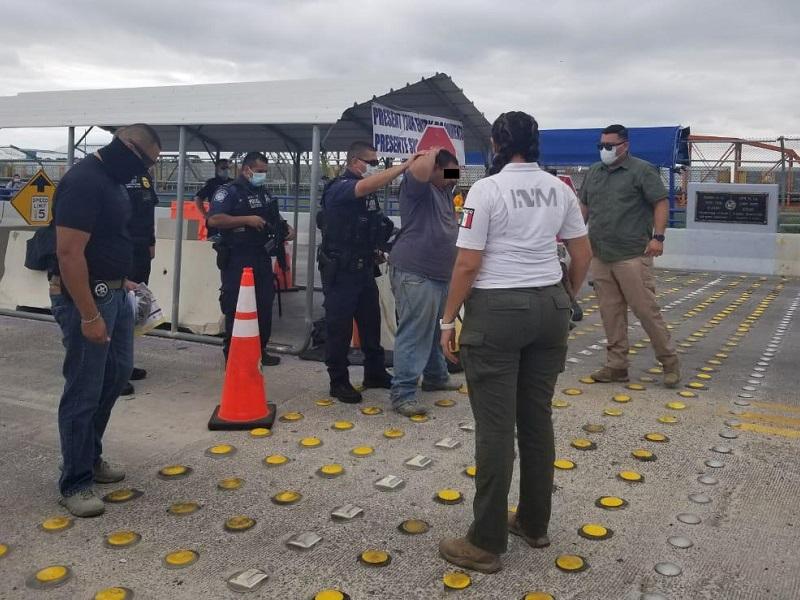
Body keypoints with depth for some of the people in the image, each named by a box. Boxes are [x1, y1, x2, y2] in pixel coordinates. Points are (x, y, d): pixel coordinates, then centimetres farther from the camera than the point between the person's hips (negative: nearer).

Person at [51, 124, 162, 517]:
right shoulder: (83, 182, -20)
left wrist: (121, 280, 18)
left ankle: (90, 456, 35)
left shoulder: (111, 178, 11)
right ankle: (75, 483, 13)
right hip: (85, 297, -10)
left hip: (113, 292, 10)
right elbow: (69, 254, -25)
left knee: (118, 373, 18)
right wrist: (89, 315, -25)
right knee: (84, 391, -1)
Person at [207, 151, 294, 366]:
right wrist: (248, 220, -22)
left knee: (264, 305, 12)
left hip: (262, 258, 8)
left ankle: (260, 351, 23)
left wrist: (287, 228, 7)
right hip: (237, 259, -8)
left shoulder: (264, 194, 17)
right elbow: (214, 219, -20)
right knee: (236, 308, -1)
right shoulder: (229, 191, -7)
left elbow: (274, 219, 29)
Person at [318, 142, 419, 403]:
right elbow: (366, 186, -36)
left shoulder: (369, 192, 11)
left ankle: (375, 373, 28)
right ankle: (338, 382, 11)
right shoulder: (340, 188, -16)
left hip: (364, 267, 9)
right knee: (339, 326, 0)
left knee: (371, 321, 15)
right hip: (340, 270, -8)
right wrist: (404, 165, -36)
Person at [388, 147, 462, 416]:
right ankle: (402, 393, -8)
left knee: (435, 331, 21)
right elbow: (419, 170, -30)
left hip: (439, 275, 10)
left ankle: (436, 376, 37)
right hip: (414, 274, -10)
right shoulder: (418, 187, -10)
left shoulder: (444, 190, 18)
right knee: (414, 333, -11)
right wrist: (432, 152, -11)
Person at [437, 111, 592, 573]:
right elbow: (583, 255, 12)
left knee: (495, 426, -2)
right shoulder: (559, 189, 8)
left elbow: (468, 264, -13)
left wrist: (449, 318, -4)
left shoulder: (487, 189, -10)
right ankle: (535, 524, 28)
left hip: (496, 310, -6)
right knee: (537, 418, 14)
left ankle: (487, 543, 8)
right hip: (549, 307, 6)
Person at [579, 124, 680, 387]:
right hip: (600, 256, 6)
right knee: (610, 313, 7)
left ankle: (669, 361, 11)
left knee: (646, 309, -4)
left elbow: (661, 202, -5)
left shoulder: (642, 170, -2)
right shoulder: (594, 172, 16)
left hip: (632, 255, -6)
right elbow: (584, 205, 23)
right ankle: (616, 366, 15)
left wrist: (657, 237, -15)